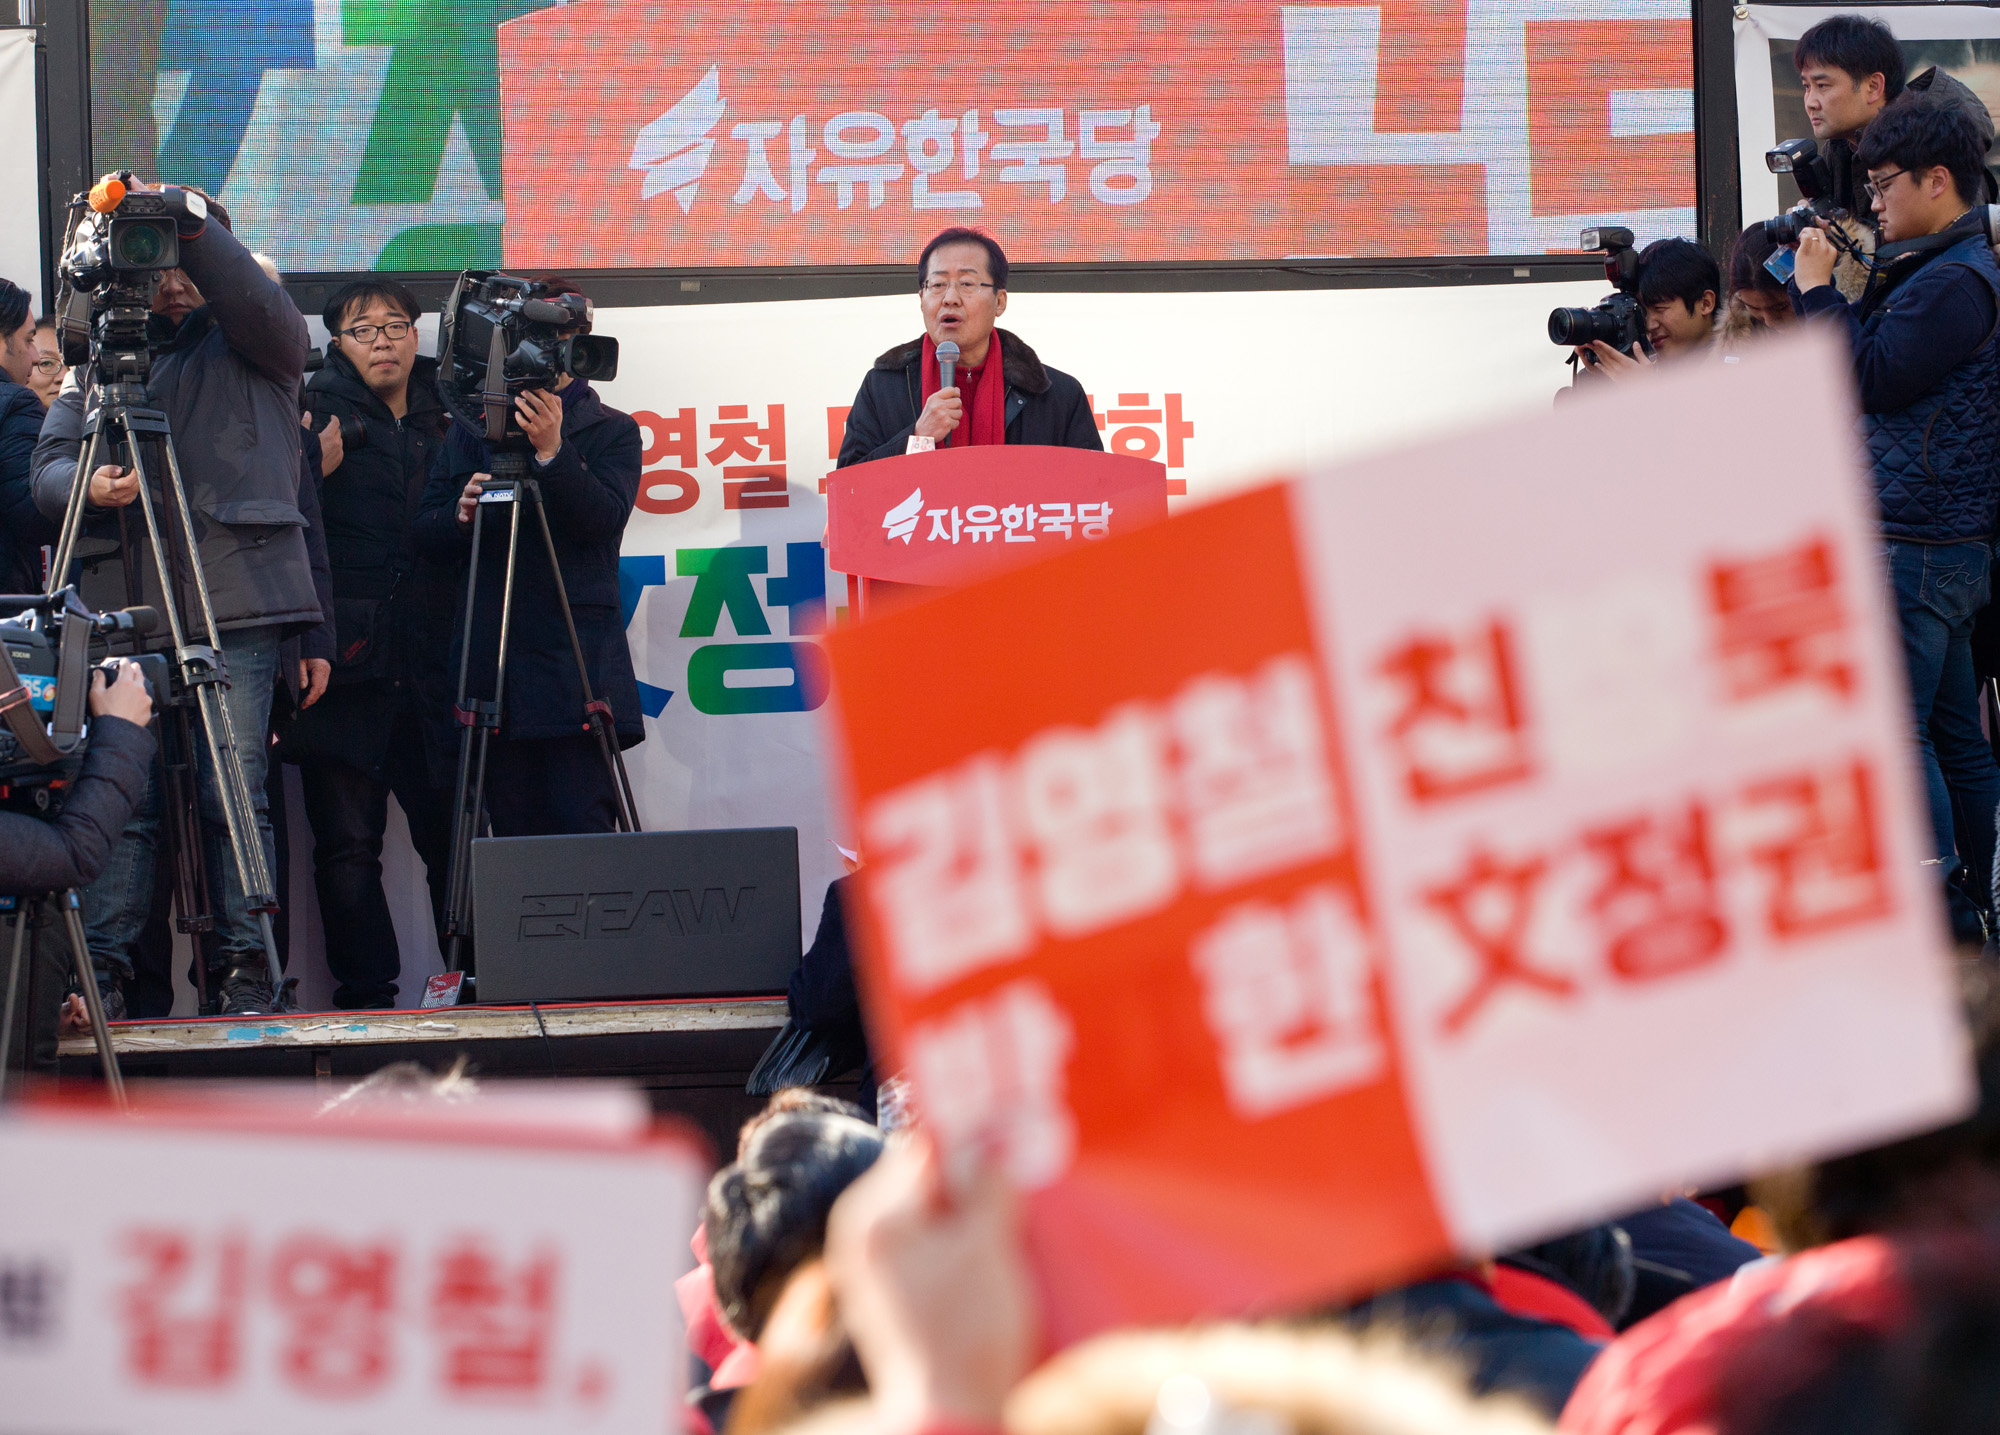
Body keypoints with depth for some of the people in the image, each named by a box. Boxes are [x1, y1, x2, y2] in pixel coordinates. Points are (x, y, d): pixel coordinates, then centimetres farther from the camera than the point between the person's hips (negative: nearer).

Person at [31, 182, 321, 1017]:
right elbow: (49, 463, 11)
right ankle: (103, 972, -3)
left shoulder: (253, 346, 12)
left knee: (233, 791, -6)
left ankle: (249, 972, -3)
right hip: (123, 604, 3)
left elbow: (257, 298, -12)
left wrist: (187, 216, -22)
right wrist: (86, 487, -12)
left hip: (234, 603, -3)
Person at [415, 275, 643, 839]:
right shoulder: (469, 428, 17)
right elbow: (428, 540, 14)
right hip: (490, 665, 3)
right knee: (514, 834, 0)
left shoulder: (612, 431, 11)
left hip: (576, 663, -3)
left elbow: (605, 519, -7)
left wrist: (552, 453, -21)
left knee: (582, 828, -13)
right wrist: (462, 513, -9)